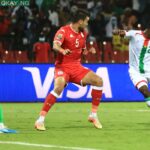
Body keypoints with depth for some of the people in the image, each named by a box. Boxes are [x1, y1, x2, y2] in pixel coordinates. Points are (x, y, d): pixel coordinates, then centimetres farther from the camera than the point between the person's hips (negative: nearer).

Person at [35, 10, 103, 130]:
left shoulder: (83, 33, 10)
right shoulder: (64, 31, -12)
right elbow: (55, 45, -28)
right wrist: (62, 50, -50)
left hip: (76, 67, 6)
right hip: (63, 66, -6)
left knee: (98, 81, -9)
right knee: (59, 87, -33)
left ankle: (93, 115, 3)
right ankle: (40, 120, -26)